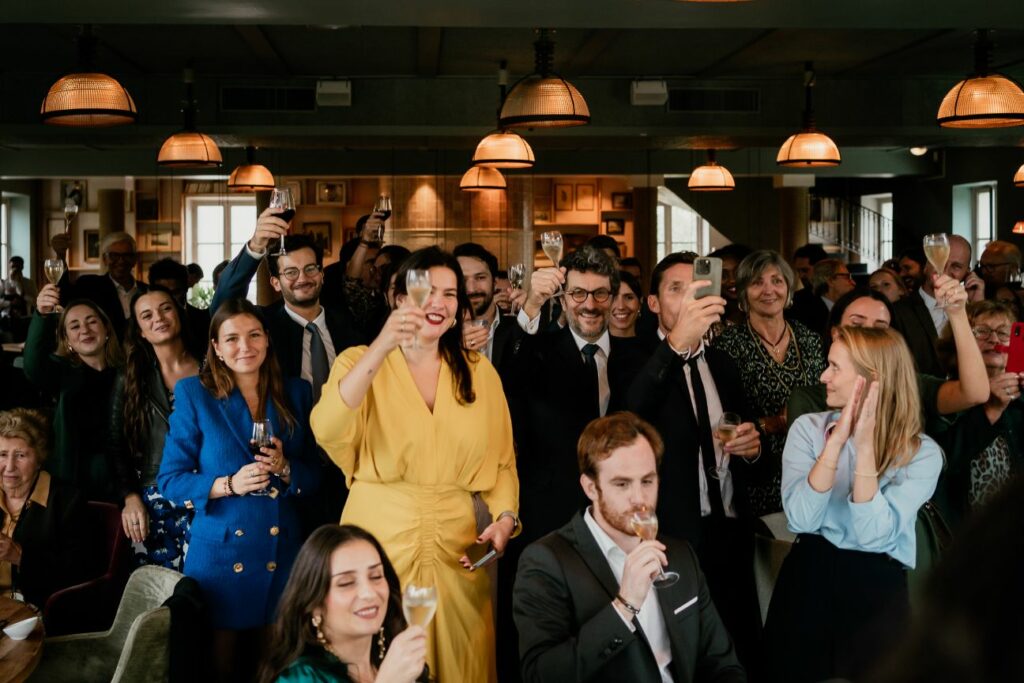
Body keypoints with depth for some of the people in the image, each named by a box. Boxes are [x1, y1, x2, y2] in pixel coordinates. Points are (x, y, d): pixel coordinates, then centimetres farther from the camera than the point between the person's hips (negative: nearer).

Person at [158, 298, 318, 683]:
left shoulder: (296, 393, 6)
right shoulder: (194, 394, -2)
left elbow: (317, 476, 7)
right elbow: (170, 480, -4)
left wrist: (285, 469, -14)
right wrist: (229, 484, -19)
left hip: (282, 555, 3)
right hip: (220, 555, -2)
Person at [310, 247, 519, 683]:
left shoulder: (480, 373, 8)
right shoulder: (361, 362, -1)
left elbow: (502, 461, 10)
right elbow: (328, 433, -20)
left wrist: (505, 518, -8)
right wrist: (383, 346, -27)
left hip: (456, 547, 2)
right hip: (380, 541, -2)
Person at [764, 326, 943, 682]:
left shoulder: (922, 453, -7)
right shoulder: (808, 428, -1)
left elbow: (873, 535, -19)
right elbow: (801, 519, -14)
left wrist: (865, 445, -22)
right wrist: (836, 440, -21)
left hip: (876, 592, -2)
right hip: (807, 581, 2)